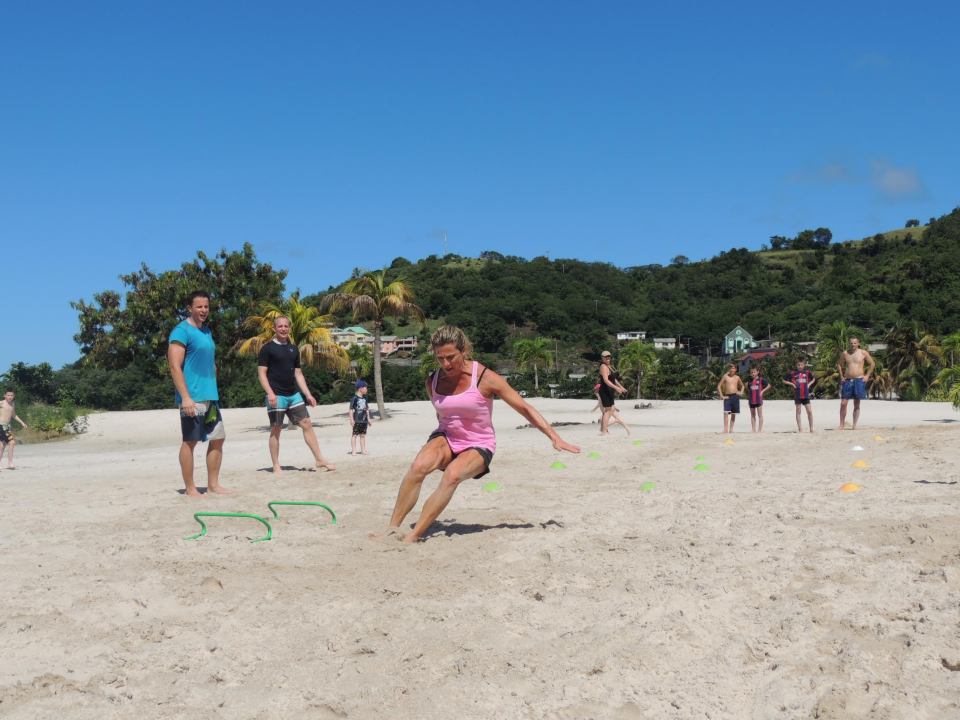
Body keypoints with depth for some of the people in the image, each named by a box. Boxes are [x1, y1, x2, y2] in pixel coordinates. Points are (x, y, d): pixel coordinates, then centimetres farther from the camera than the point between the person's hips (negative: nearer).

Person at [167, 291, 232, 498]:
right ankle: (190, 488, 6)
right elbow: (175, 367, -16)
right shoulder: (182, 331, -10)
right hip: (192, 398, -9)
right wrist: (185, 397, -21)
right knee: (190, 441, -1)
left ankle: (213, 484, 18)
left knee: (218, 438, 10)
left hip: (211, 397, 9)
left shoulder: (206, 330, 17)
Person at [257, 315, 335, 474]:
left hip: (294, 395, 6)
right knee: (276, 430, -2)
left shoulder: (294, 349, 14)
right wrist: (270, 393, -20)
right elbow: (261, 373, -8)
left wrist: (308, 395, 11)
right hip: (276, 395, -6)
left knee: (307, 424, 1)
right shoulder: (267, 348, -3)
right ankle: (276, 467, 5)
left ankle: (319, 459, 5)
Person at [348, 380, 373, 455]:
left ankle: (363, 450, 17)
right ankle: (353, 451, -2)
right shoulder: (354, 398, -10)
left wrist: (368, 418, 18)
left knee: (363, 435, 11)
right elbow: (351, 409, -11)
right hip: (357, 420, -7)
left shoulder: (364, 398, 12)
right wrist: (351, 419, -15)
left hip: (364, 420, 7)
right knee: (354, 435, -3)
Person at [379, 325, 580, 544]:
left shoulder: (484, 378, -14)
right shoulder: (433, 382, -2)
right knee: (418, 466, -30)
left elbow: (525, 408, -10)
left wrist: (555, 437, -14)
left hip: (478, 446, -3)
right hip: (446, 438, 4)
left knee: (452, 475, -35)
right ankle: (392, 529, -26)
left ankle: (413, 537, -34)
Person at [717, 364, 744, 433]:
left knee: (733, 413, 5)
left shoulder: (737, 377, 10)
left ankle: (731, 429, 12)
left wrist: (741, 392, 8)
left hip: (735, 396, 3)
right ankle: (725, 429, -21)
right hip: (727, 396, -3)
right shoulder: (725, 376, 2)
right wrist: (722, 395, -4)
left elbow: (742, 386, 25)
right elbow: (719, 386, 2)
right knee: (726, 412, -16)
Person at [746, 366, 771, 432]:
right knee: (752, 415, 8)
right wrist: (748, 396, 11)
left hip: (758, 399, -5)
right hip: (751, 400, 5)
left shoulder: (761, 379, -2)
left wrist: (762, 391, -5)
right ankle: (753, 429, 13)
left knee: (760, 414, -2)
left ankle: (760, 429, 0)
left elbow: (768, 386, 3)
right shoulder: (750, 381, 11)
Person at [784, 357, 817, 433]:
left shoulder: (807, 372, 4)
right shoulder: (793, 373, -1)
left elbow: (813, 379, 21)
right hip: (797, 395, -1)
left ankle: (811, 428, 5)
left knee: (809, 411, -3)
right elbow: (784, 380, 6)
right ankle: (800, 428, 9)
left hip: (806, 395, 1)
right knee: (798, 412, 4)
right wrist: (792, 384, -5)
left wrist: (809, 384, 4)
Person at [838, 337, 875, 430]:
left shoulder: (863, 353, 1)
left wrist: (867, 376, 3)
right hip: (847, 381, 1)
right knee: (843, 403, -5)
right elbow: (839, 364, 19)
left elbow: (872, 364, 9)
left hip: (859, 380, -1)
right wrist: (841, 376, 9)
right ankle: (842, 424, 1)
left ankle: (854, 425, 9)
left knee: (856, 405, 4)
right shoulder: (845, 353, 6)